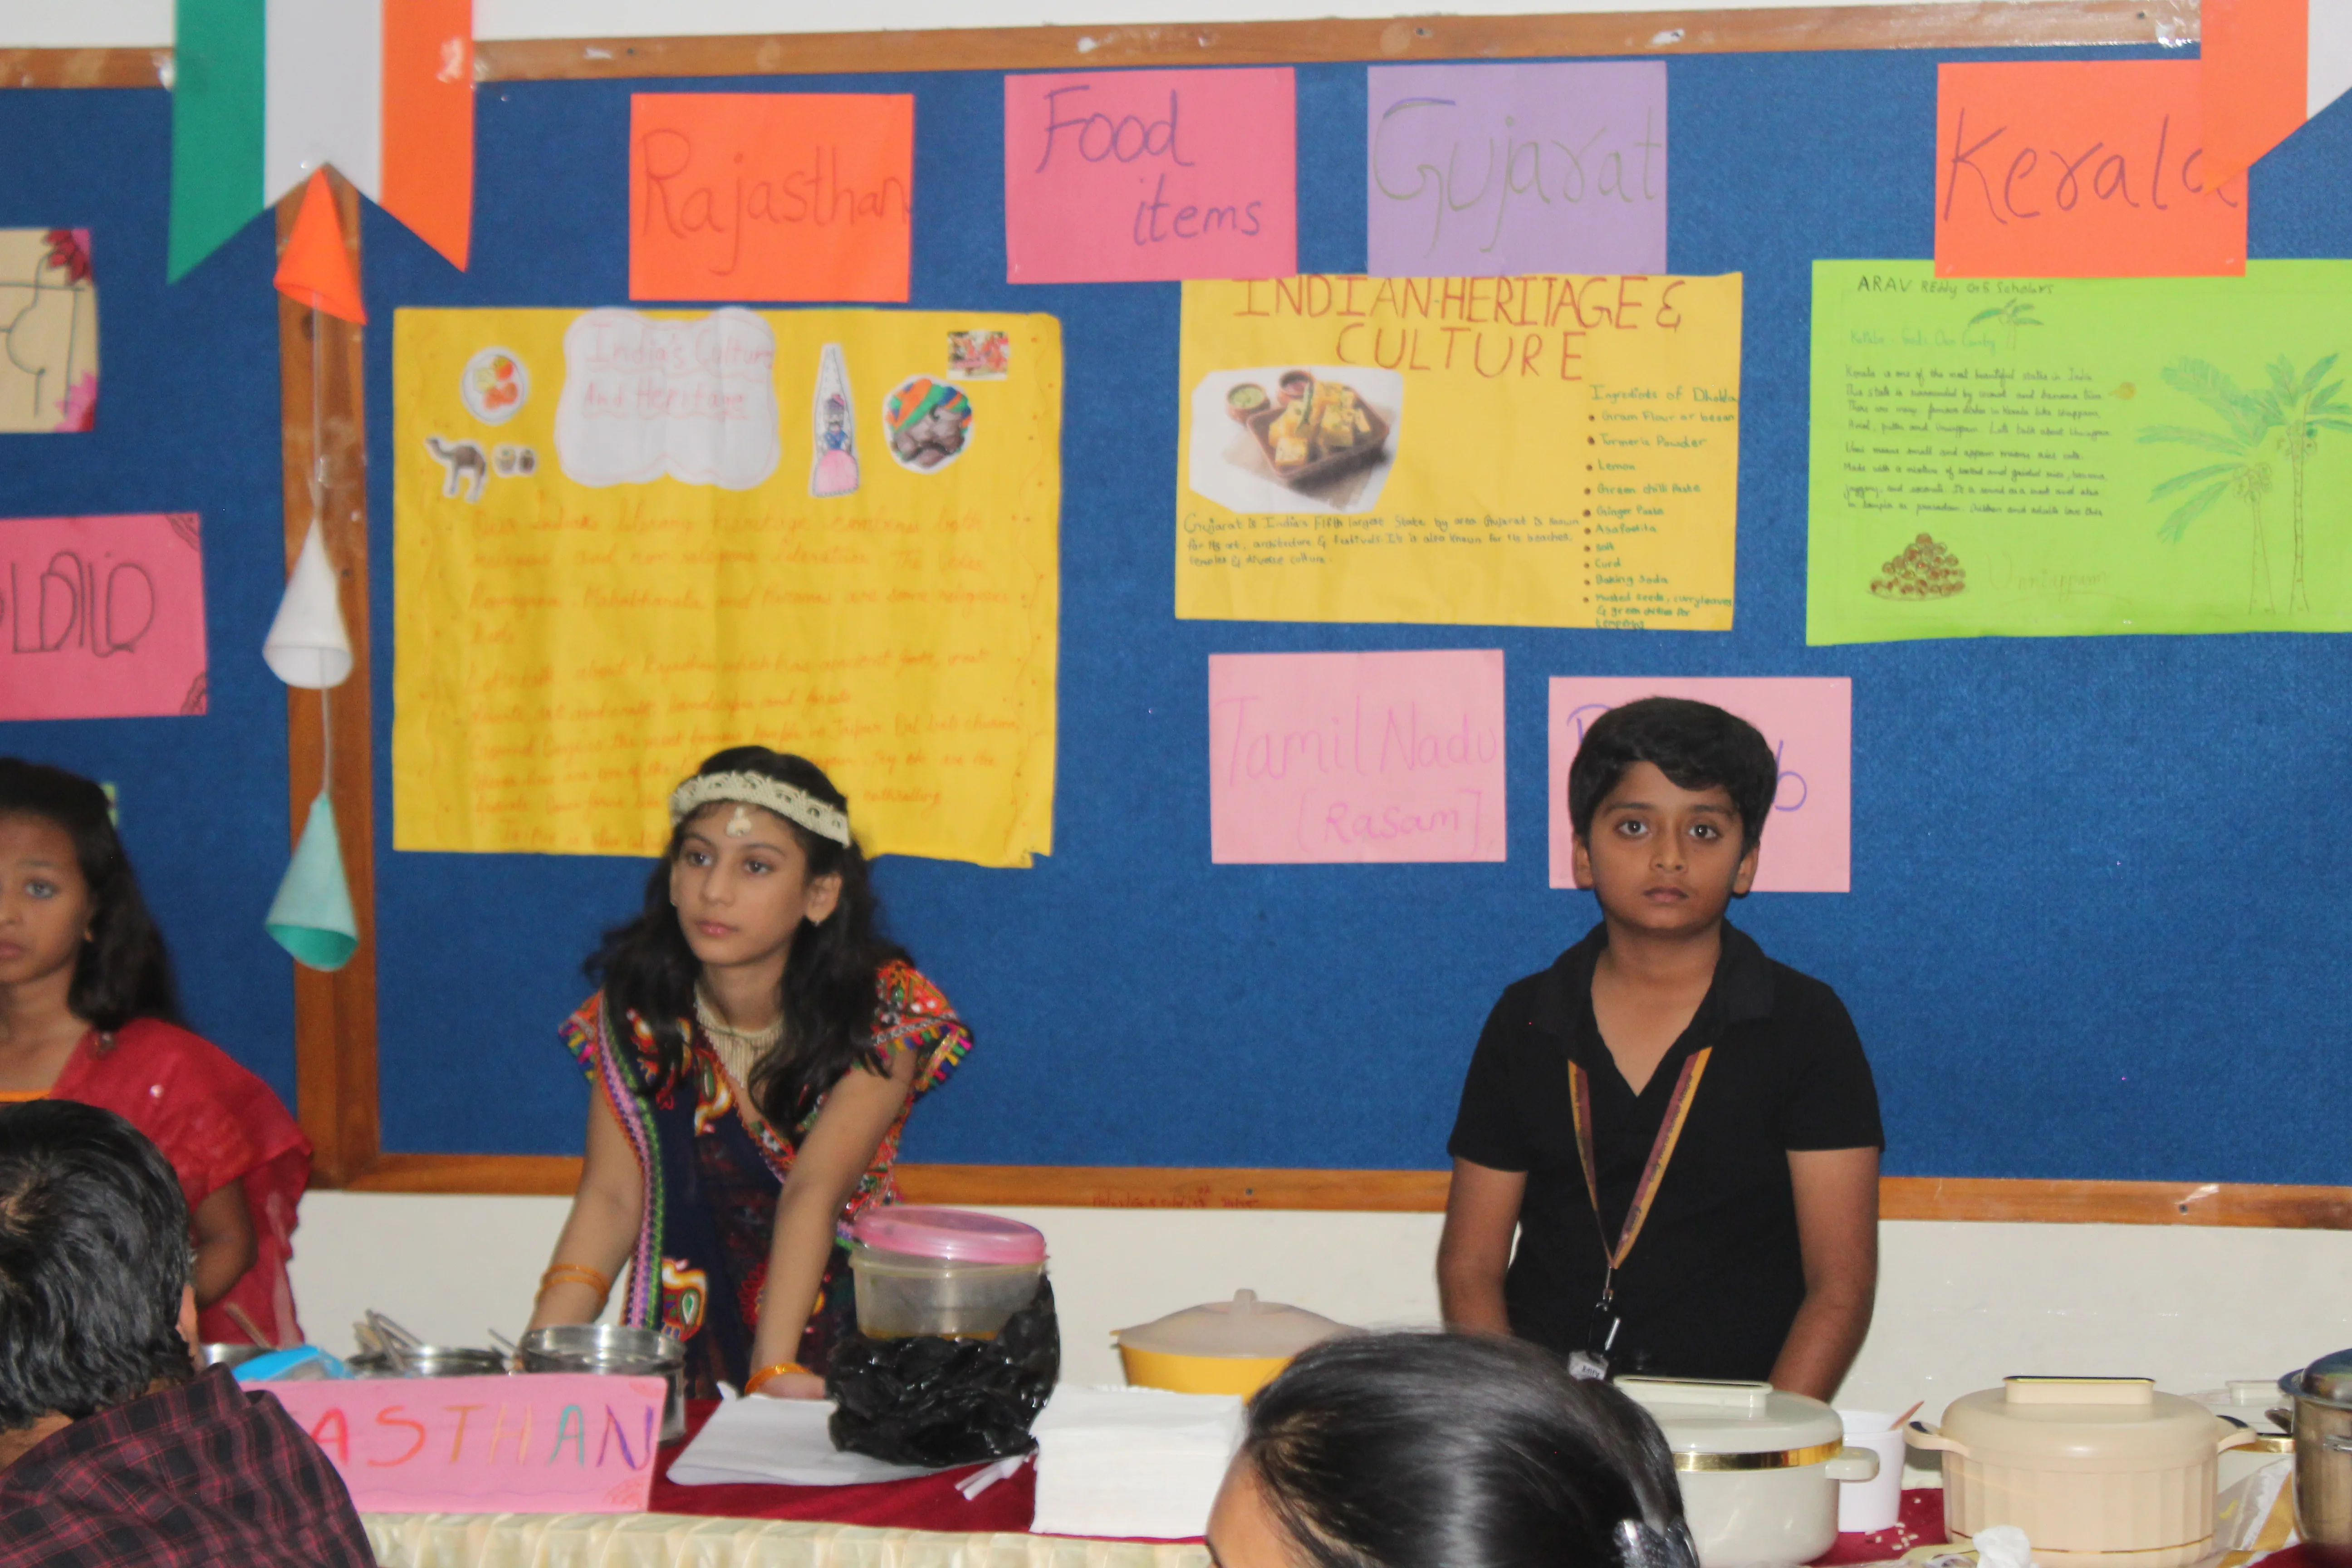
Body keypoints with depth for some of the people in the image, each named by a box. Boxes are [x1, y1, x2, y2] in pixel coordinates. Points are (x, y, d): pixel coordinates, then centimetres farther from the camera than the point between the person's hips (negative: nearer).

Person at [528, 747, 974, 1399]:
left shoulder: (884, 1010, -13)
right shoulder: (637, 1003, -4)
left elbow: (813, 1192, -22)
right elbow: (613, 1197, -7)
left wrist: (774, 1369, -32)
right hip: (688, 1334, 3)